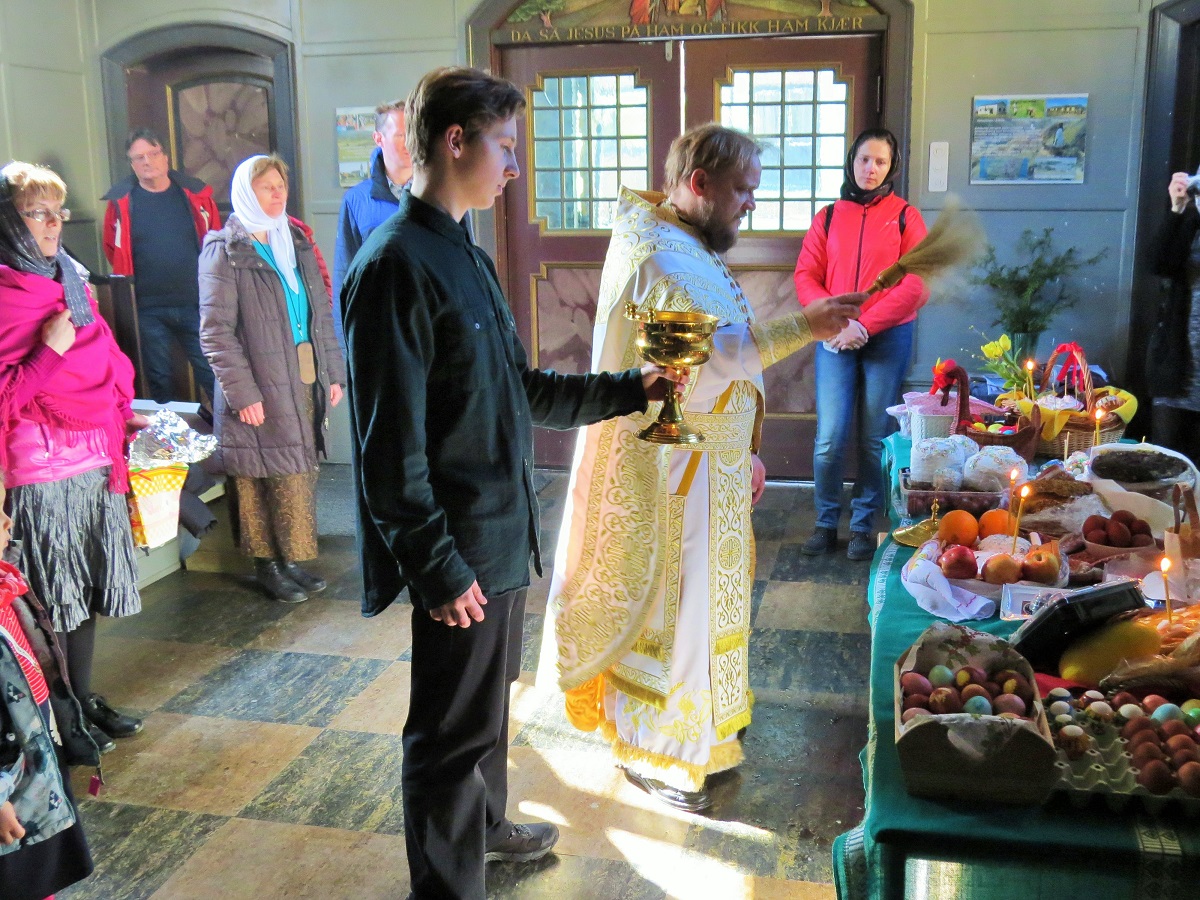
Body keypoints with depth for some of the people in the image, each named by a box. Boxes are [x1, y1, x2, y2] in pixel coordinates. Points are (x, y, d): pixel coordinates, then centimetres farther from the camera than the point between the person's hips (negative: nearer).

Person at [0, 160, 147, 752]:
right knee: (53, 599, 3)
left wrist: (122, 416, 13)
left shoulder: (70, 282, 11)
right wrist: (49, 352, -23)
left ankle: (84, 700, 29)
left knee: (87, 589, 15)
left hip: (95, 460, 7)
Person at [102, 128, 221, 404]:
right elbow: (114, 251, 9)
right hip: (148, 310, 1)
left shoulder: (196, 194, 1)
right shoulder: (121, 202, 1)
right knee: (159, 382, 12)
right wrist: (129, 286, 5)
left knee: (214, 377, 2)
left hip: (196, 305, 0)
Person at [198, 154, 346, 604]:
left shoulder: (295, 242, 15)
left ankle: (290, 560, 21)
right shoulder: (224, 250, -6)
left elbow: (322, 310, 17)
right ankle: (268, 566, 12)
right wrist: (242, 392, -16)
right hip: (261, 389, -6)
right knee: (268, 480, -1)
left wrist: (333, 373, 11)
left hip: (304, 381, 6)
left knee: (299, 475, 9)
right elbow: (216, 331, -11)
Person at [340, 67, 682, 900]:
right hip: (459, 550, -10)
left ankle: (485, 824, 47)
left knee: (489, 699, 26)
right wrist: (437, 566, -20)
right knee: (454, 729, 6)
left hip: (501, 530, 10)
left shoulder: (467, 254, 11)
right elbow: (391, 447, -21)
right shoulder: (395, 267, -19)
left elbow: (522, 390, 16)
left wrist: (632, 388, 13)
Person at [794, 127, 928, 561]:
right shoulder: (828, 217, 9)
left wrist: (865, 325, -13)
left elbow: (917, 285, -5)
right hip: (835, 340, 1)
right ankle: (825, 523, 13)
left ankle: (864, 526, 16)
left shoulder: (905, 217, 2)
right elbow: (806, 277, 4)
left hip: (888, 339, -1)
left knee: (874, 438, 3)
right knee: (829, 438, -4)